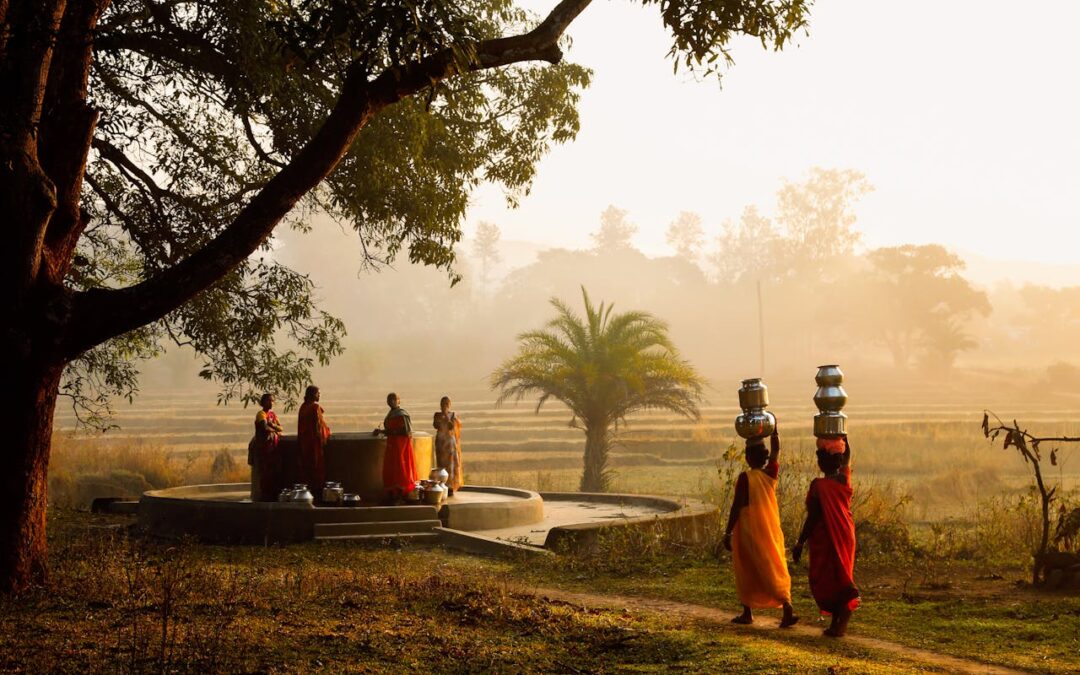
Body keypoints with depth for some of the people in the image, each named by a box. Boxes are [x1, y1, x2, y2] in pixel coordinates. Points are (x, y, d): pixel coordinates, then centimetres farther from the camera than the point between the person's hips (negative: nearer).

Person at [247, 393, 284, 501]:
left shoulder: (273, 414, 16)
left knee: (274, 471, 3)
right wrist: (276, 430, -2)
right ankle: (261, 496, -3)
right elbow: (265, 428, -20)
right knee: (263, 471, -6)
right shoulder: (261, 414, -5)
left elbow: (281, 429, 8)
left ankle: (272, 495, 6)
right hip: (263, 445, -7)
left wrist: (273, 426, -12)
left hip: (273, 445, 7)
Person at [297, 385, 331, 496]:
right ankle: (316, 488, 1)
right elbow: (318, 423, -17)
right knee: (316, 464, -1)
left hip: (304, 439, 7)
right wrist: (322, 438, -12)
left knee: (305, 463, 11)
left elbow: (301, 424, 12)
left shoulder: (303, 406, 7)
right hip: (314, 439, -7)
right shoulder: (315, 406, -14)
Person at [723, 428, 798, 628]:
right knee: (774, 568, 5)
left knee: (747, 571, 8)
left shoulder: (745, 478, -15)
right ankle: (787, 607, -10)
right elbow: (776, 451, 15)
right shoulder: (771, 474, -1)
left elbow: (737, 506, -14)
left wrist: (728, 532, -9)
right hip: (770, 530, 4)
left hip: (749, 531, -4)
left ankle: (748, 613, 14)